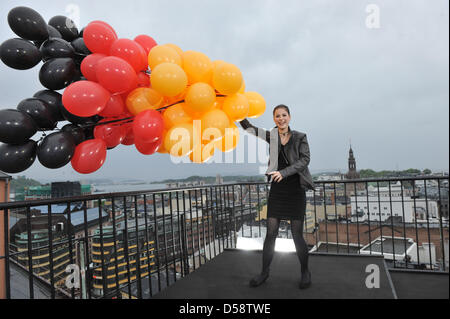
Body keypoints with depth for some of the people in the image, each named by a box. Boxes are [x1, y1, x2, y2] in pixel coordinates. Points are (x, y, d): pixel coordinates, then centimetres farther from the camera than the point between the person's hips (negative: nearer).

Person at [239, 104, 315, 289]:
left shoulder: (300, 137, 3)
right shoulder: (270, 136, 8)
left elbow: (305, 159, -8)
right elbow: (249, 128, 17)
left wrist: (284, 172, -20)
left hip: (296, 189, -2)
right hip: (277, 189, 2)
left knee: (297, 235, 1)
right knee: (271, 233, 3)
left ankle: (305, 273, 22)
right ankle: (265, 272, 18)